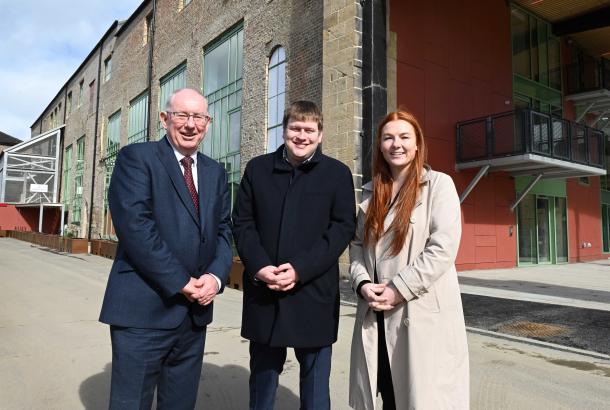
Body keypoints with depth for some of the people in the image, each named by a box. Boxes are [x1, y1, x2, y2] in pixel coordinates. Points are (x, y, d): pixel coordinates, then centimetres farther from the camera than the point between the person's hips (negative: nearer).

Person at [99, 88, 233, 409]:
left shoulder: (215, 172, 14)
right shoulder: (136, 157, -4)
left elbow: (224, 230, 10)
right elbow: (134, 225, -16)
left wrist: (216, 275, -9)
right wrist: (181, 282, -16)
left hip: (196, 309, 6)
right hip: (144, 309, -5)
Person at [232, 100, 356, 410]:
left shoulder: (337, 173, 2)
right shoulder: (257, 168, 8)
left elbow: (343, 228, -5)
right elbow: (242, 223, 4)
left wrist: (301, 268, -15)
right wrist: (259, 267, -12)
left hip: (314, 293, -1)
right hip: (263, 292, 2)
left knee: (315, 383, 12)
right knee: (262, 379, 17)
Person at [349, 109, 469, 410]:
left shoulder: (439, 184, -3)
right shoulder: (371, 192, 13)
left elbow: (443, 248, -13)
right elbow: (358, 244, 12)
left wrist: (398, 289, -16)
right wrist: (362, 283, -6)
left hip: (424, 313, -4)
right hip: (377, 313, 5)